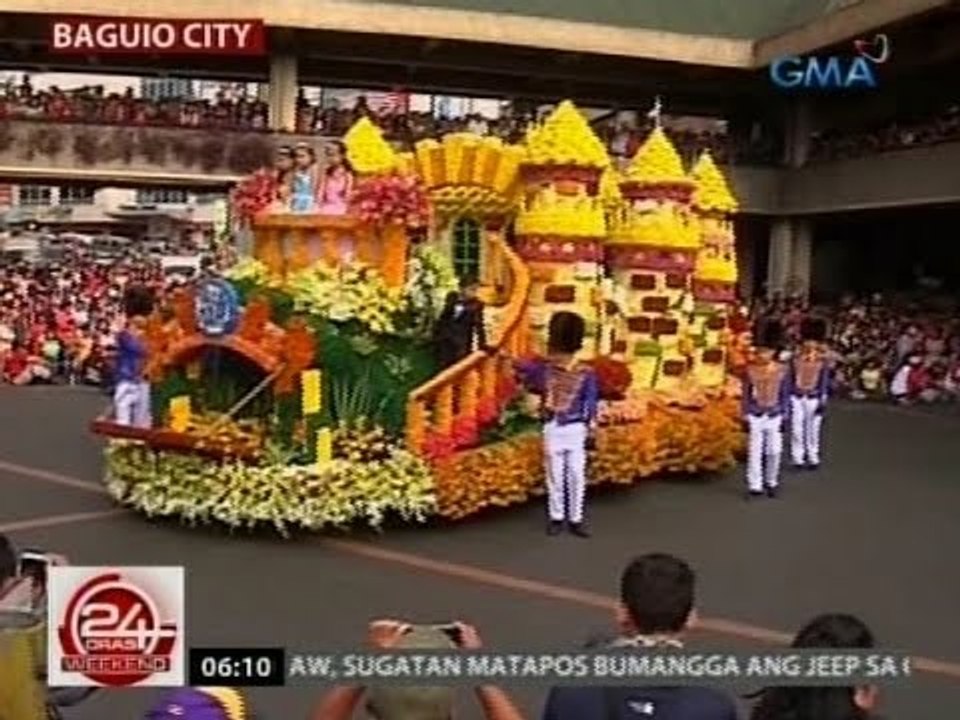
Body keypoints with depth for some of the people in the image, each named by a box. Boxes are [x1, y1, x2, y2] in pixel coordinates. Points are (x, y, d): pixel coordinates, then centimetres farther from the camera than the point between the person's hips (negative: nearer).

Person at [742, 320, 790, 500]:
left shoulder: (782, 371, -3)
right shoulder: (750, 370, -3)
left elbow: (785, 395, 3)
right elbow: (745, 395, 1)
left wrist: (784, 418, 1)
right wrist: (745, 418, -2)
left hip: (774, 417, 1)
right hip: (755, 417, 0)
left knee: (774, 452, 8)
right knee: (754, 453, -1)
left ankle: (772, 484, 25)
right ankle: (755, 487, 6)